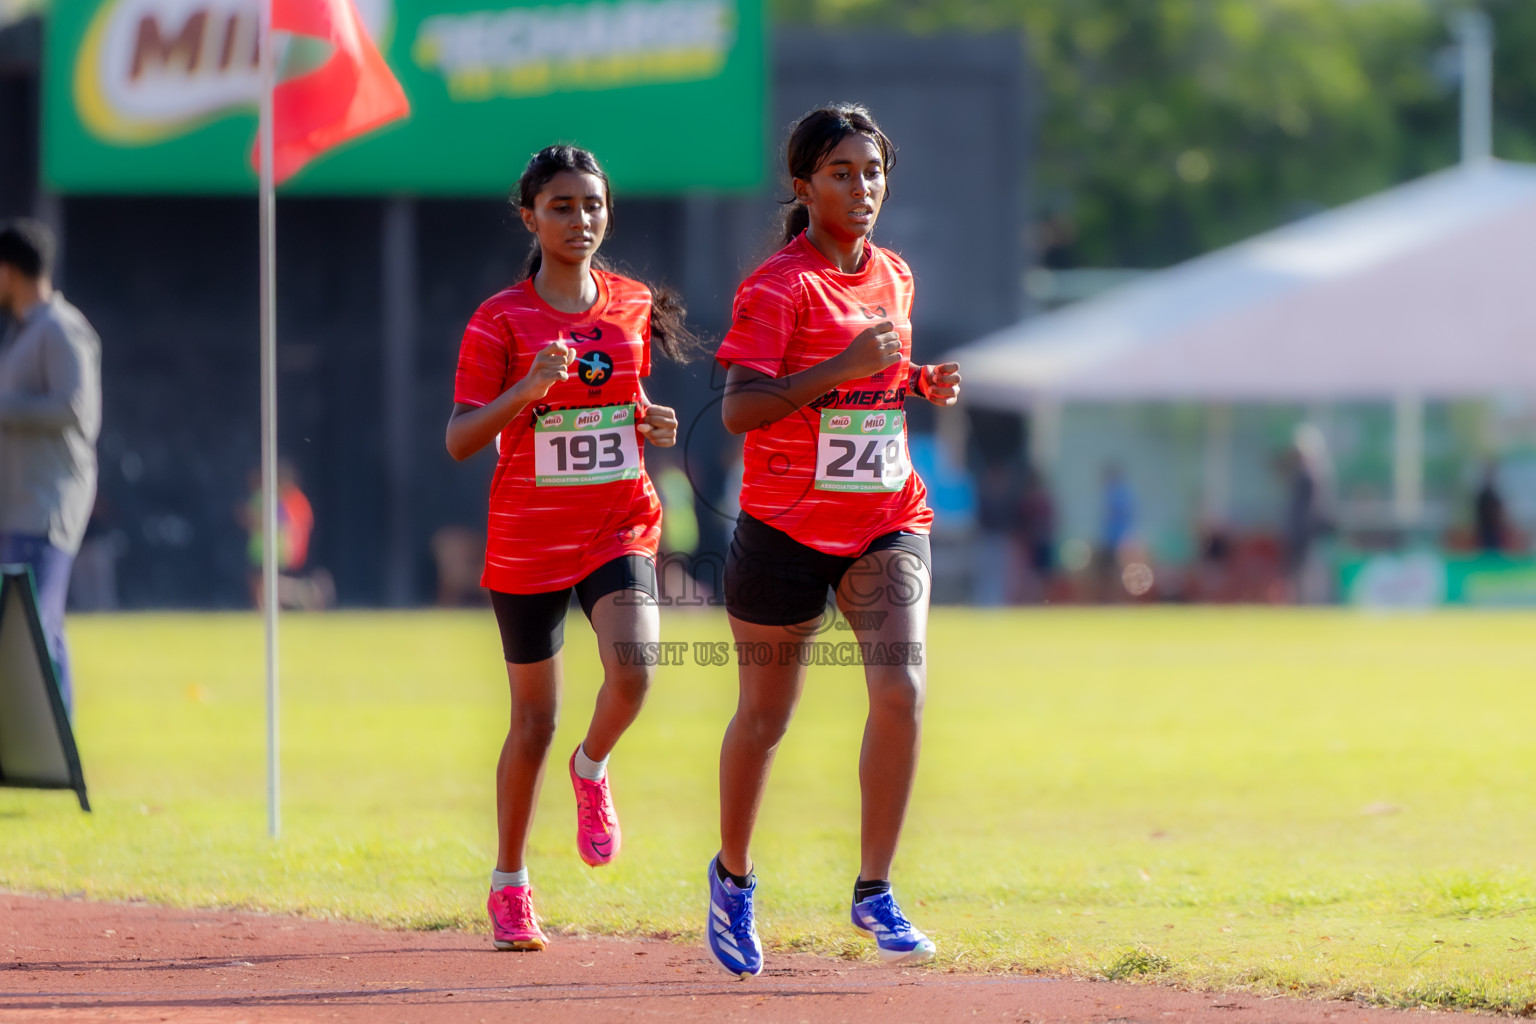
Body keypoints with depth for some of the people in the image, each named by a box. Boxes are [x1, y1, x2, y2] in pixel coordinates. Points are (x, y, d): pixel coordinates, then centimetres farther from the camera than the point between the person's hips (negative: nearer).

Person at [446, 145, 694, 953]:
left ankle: (592, 768, 9)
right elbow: (459, 440, -11)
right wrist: (527, 389, -27)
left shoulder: (634, 307, 5)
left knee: (632, 668, -25)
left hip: (620, 528, 2)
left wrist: (652, 425, 0)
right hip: (527, 542, -2)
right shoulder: (499, 321, -6)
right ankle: (509, 886, 24)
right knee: (534, 721, 6)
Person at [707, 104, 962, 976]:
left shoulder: (894, 277, 9)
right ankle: (734, 875, 34)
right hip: (787, 526, -4)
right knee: (766, 717, 9)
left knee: (901, 689, -17)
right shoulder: (778, 287, -11)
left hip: (887, 519, 4)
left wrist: (922, 384, 3)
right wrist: (843, 368, -29)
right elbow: (739, 408, -20)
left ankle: (874, 890, -8)